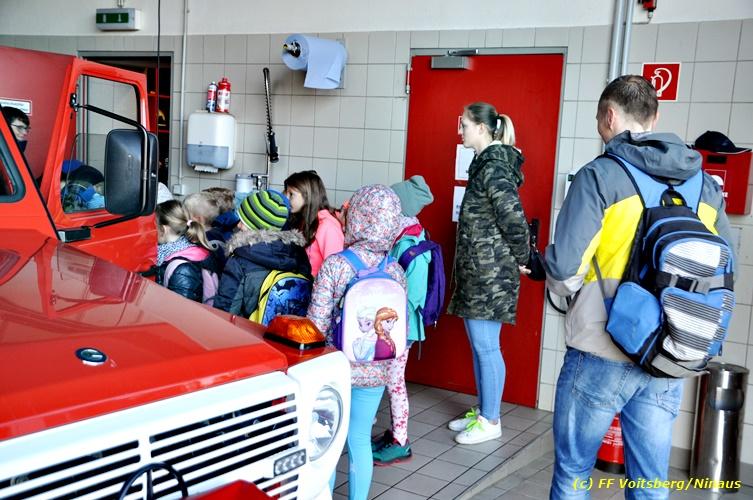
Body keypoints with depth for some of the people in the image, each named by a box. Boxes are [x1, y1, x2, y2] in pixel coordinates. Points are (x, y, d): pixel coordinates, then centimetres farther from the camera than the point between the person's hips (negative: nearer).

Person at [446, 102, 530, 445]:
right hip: (479, 272, 10)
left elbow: (514, 218, -22)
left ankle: (490, 422, 11)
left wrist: (522, 259, -10)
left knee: (486, 346, -1)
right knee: (479, 345, 16)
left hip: (490, 273, -10)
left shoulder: (493, 167, -17)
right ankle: (482, 411, 28)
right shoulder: (487, 164, 13)